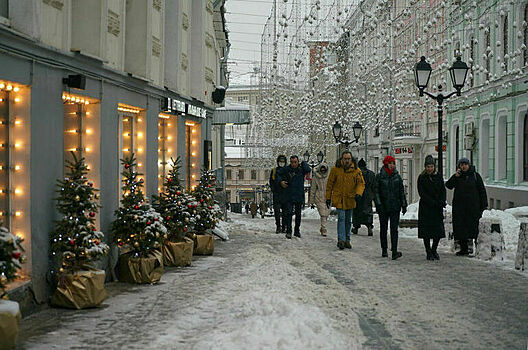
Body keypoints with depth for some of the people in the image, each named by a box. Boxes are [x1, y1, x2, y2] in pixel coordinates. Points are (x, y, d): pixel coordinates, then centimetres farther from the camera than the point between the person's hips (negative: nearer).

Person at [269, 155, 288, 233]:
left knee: (285, 212, 2)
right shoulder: (274, 171, 10)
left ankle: (284, 227, 8)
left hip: (286, 194, 0)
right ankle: (278, 226, -2)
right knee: (276, 210, -7)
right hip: (277, 194, 0)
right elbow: (271, 182, 10)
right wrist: (273, 190, -4)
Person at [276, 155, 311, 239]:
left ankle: (297, 231, 23)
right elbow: (278, 174, 12)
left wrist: (303, 163, -8)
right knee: (289, 213, -10)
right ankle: (288, 231, -7)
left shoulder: (301, 169, -2)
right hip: (290, 195, -1)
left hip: (300, 195, 2)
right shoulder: (286, 169, -2)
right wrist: (280, 181, -3)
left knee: (298, 214, 11)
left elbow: (308, 170, -22)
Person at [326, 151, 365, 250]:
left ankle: (347, 240, 22)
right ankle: (341, 240, -16)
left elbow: (361, 183, -1)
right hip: (339, 198, -3)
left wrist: (358, 193, -19)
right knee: (341, 218, -13)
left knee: (348, 220, 12)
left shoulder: (356, 170, -1)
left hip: (350, 199, 3)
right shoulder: (335, 169, -5)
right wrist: (328, 198, 2)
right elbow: (329, 184, 2)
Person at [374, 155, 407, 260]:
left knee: (394, 229, -8)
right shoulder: (379, 176, 0)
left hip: (395, 207, 1)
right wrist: (378, 204, -12)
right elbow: (376, 191, -3)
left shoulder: (397, 176, 7)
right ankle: (384, 250, 20)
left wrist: (404, 205, 8)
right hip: (383, 207, -1)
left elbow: (402, 191, 11)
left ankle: (394, 251, -12)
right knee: (383, 228, 9)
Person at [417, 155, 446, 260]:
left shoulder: (439, 177, 8)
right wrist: (433, 203, -17)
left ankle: (434, 250, 19)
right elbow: (422, 193, -9)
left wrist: (442, 202, -11)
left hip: (437, 208, 3)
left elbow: (443, 191, 7)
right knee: (426, 231, -2)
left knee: (439, 231, 1)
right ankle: (428, 252, 8)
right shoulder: (421, 178, -2)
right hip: (425, 208, -3)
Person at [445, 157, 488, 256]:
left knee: (473, 226, -6)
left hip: (473, 206, -2)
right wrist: (455, 176, -15)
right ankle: (463, 248, 9)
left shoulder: (475, 175, 4)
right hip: (459, 206, 3)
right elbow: (448, 186, -3)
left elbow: (482, 190, 5)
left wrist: (483, 205, -1)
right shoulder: (457, 176, 10)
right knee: (460, 227, 2)